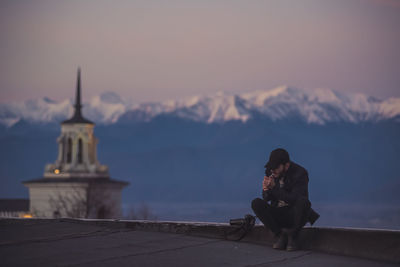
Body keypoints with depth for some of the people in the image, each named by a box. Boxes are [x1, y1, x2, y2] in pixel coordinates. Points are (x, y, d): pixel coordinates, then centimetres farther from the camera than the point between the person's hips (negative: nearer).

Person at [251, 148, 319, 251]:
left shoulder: (300, 173, -18)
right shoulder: (270, 171, -4)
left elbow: (294, 199, -28)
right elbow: (267, 199, -1)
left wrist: (274, 188, -35)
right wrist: (266, 190, -25)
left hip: (294, 214, -4)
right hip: (278, 214, 4)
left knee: (303, 201, -35)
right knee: (256, 203, -21)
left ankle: (293, 235, -11)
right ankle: (280, 234, -10)